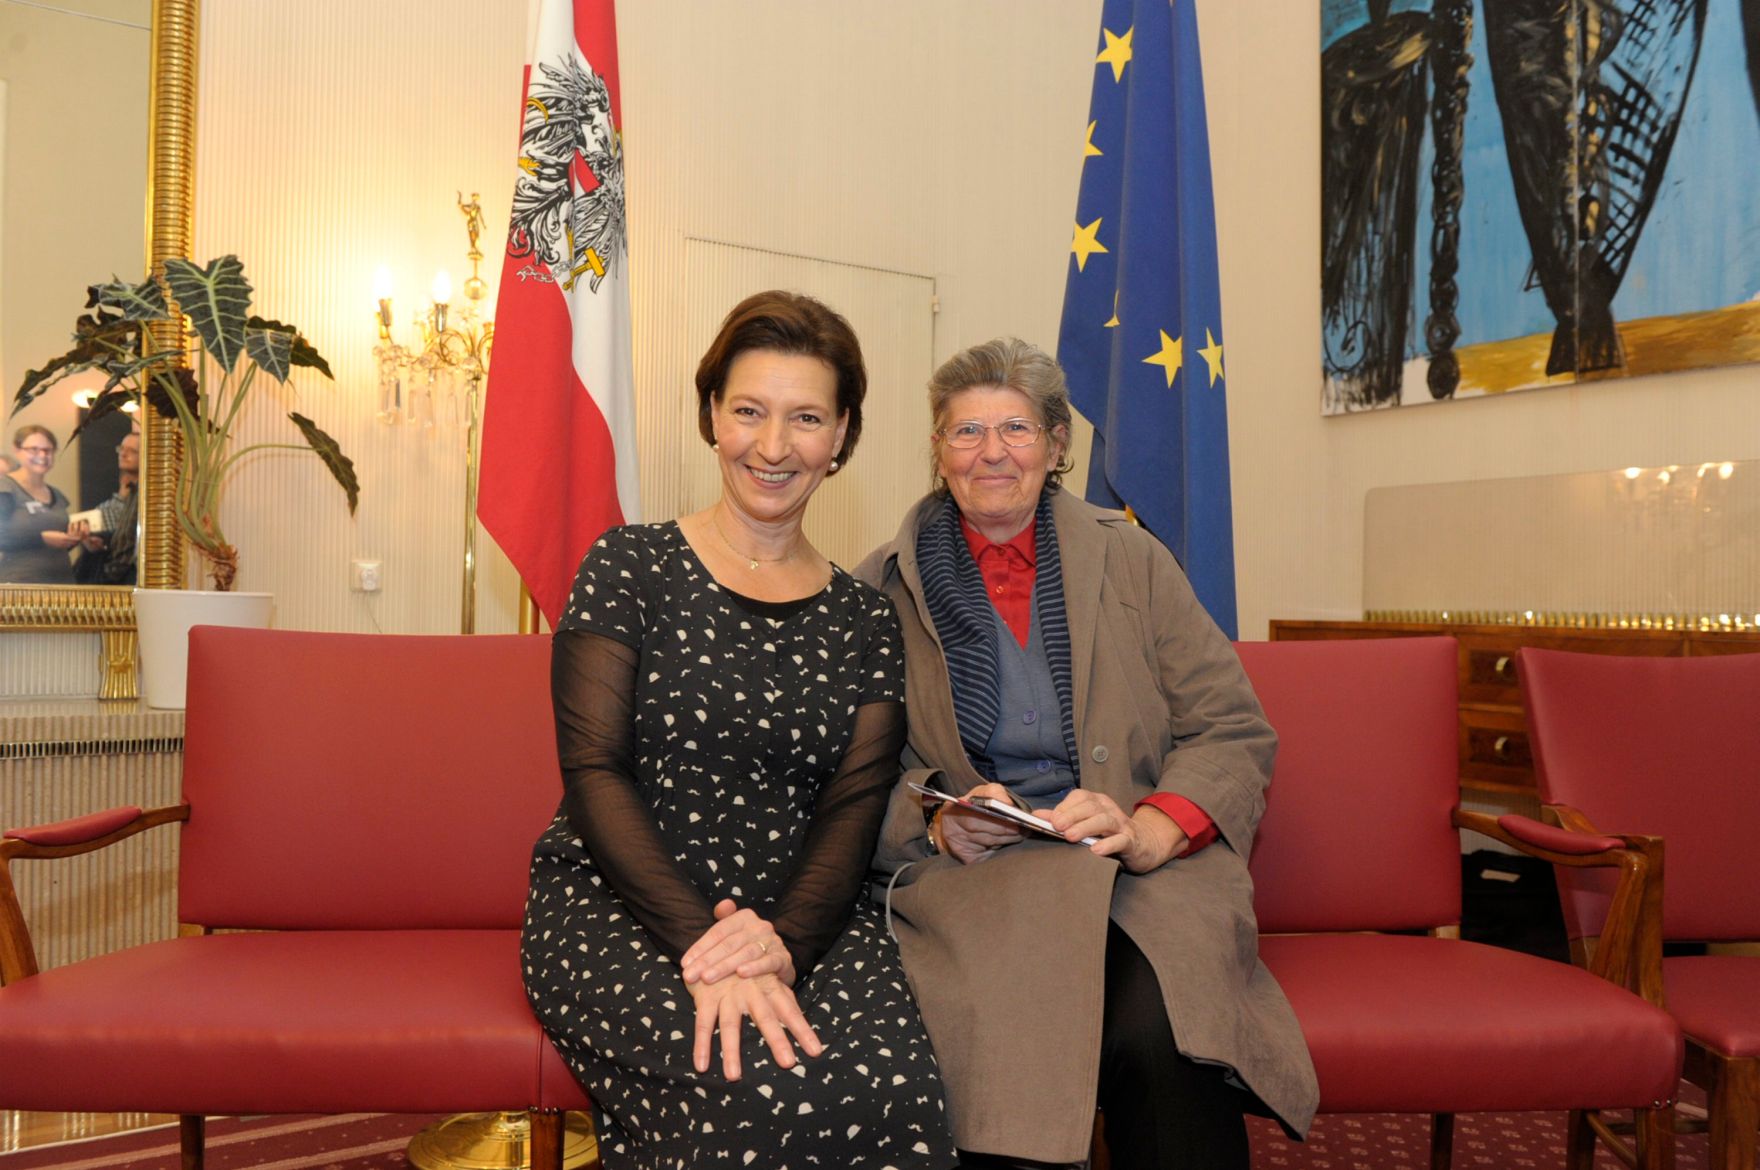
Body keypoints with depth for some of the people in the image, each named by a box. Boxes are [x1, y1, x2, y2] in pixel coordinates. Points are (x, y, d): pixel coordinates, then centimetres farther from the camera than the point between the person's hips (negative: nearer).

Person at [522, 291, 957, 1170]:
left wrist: (785, 940, -18)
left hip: (804, 921, 3)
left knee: (894, 1091, -27)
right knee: (753, 1091, -31)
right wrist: (701, 941, -19)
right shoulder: (629, 568, 2)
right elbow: (594, 774, -6)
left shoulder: (864, 621, 10)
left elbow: (853, 808, 2)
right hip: (617, 908, -2)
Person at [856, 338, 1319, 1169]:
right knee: (1003, 1037, -34)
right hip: (967, 880, -1)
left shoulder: (1132, 561, 12)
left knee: (1159, 1036, -30)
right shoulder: (884, 589, 10)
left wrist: (1151, 829, -11)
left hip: (1142, 875, 1)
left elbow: (1235, 730, 7)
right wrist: (938, 823, -13)